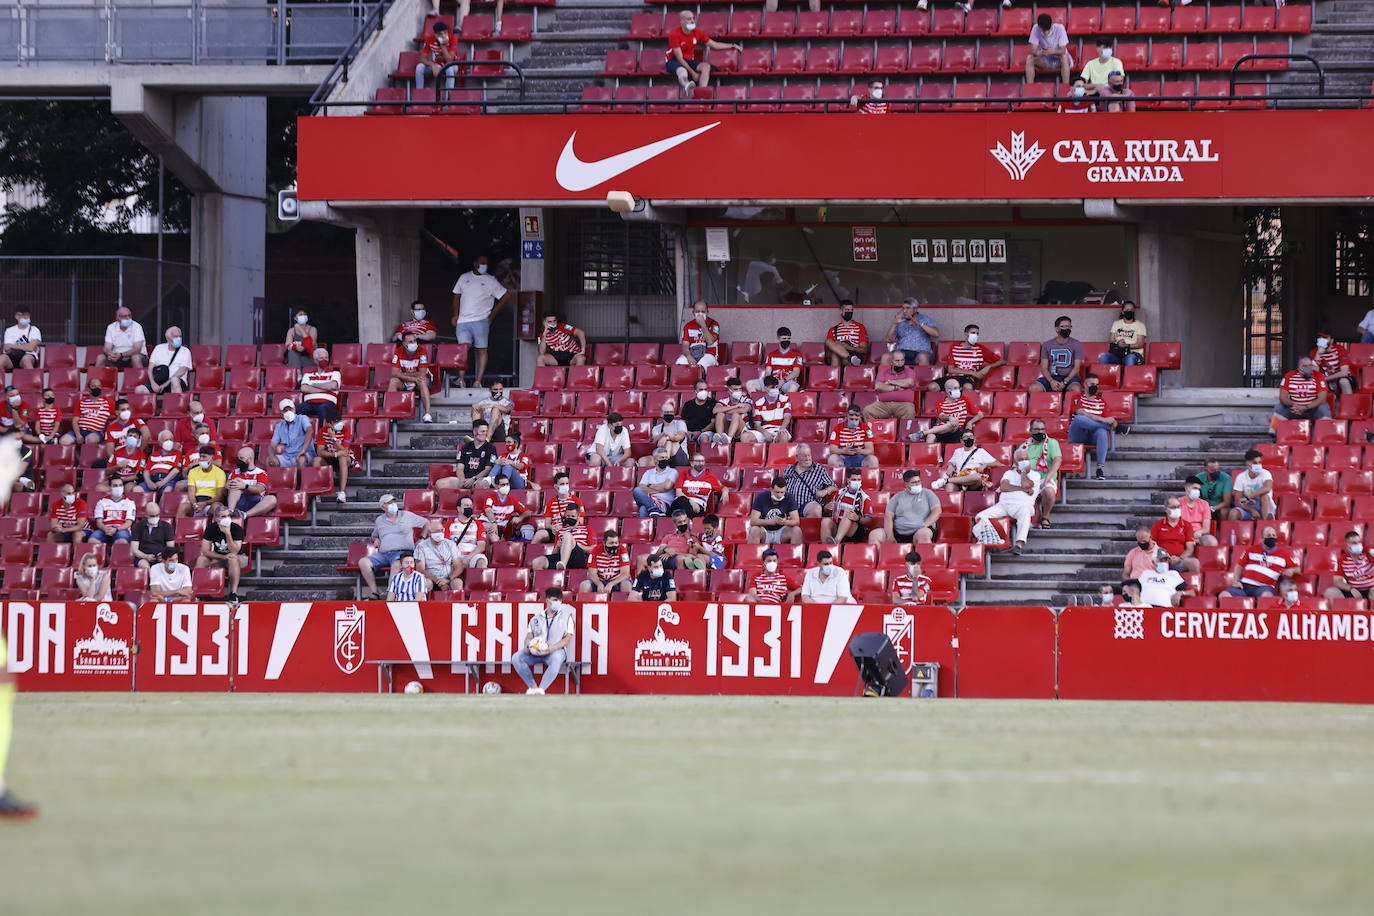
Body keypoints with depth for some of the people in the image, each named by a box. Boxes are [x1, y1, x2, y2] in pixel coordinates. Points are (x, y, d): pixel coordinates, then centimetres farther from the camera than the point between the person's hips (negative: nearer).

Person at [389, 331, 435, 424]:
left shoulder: (422, 352, -17)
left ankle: (427, 414, -43)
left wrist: (405, 375, -14)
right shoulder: (398, 352, -11)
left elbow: (422, 374, -20)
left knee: (422, 382, -35)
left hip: (417, 381, -2)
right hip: (403, 382, 2)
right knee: (393, 381, -27)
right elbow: (394, 373, -18)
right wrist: (413, 378, -27)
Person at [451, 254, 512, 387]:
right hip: (463, 321, 1)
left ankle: (478, 381, -2)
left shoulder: (490, 281, 5)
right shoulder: (464, 278, 13)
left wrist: (492, 314, 4)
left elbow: (506, 296, 7)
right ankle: (461, 378, -12)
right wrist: (455, 314, 10)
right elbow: (457, 296, 22)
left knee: (482, 350, -3)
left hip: (481, 321, -1)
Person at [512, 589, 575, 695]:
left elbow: (567, 639, 1)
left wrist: (551, 648, -16)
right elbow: (529, 635, 13)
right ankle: (532, 687, -18)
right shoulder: (536, 618, 19)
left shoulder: (566, 616, 10)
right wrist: (527, 645, -13)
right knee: (516, 658, -23)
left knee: (557, 658, -41)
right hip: (535, 651, 3)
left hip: (556, 650, -3)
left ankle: (541, 689, -43)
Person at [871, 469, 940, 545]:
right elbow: (888, 516, 6)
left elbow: (937, 510, 2)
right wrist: (889, 536, -10)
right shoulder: (897, 497, 15)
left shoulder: (927, 494, 12)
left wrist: (924, 526, -13)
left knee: (923, 534, -40)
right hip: (898, 533, 3)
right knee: (874, 535, -16)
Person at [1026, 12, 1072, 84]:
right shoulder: (1036, 29, -15)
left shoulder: (1059, 28, -20)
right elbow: (1033, 50, -17)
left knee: (1064, 57, -35)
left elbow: (1063, 51, -22)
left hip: (1059, 60, -2)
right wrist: (1039, 53, -41)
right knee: (1029, 58, -25)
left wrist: (1052, 51, -43)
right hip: (1044, 61, 2)